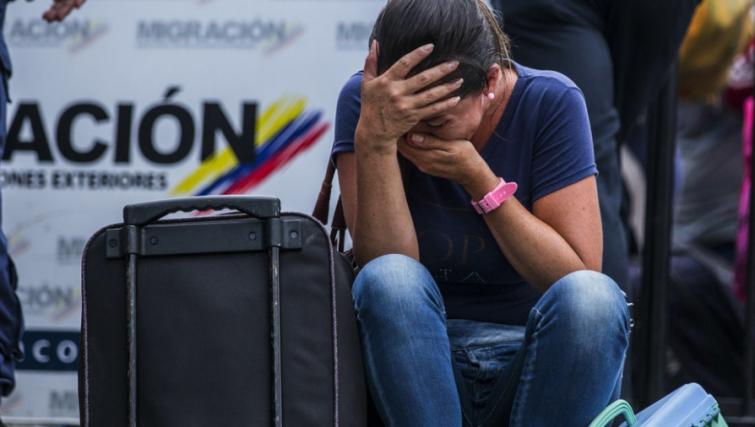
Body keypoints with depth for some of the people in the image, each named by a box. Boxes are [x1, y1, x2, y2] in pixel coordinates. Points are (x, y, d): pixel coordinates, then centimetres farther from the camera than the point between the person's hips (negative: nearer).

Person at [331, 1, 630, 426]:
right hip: (417, 364, 0)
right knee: (389, 282, -31)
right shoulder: (366, 101, -7)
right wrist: (374, 138, -28)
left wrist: (477, 177, -19)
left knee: (595, 296, -31)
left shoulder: (551, 103, -8)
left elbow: (579, 279, -11)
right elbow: (387, 269, -16)